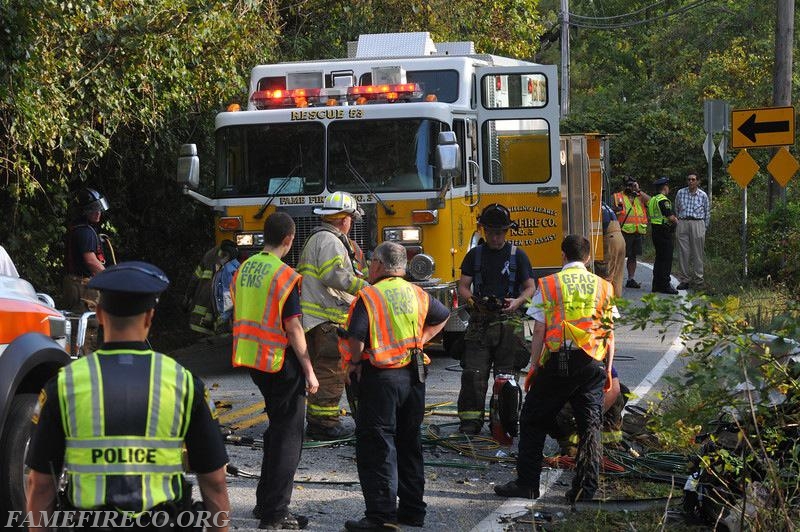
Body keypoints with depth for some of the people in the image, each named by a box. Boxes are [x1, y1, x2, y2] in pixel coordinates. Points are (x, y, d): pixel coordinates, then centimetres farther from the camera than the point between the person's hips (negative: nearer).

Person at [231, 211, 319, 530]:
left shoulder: (244, 269, 7)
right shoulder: (285, 276, -17)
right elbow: (293, 327, -18)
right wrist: (309, 372, -13)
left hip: (253, 359, 8)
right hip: (281, 361, -8)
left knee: (277, 428, 22)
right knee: (288, 435, 0)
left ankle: (265, 501, 27)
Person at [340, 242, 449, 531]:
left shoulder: (369, 296, -12)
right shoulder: (417, 294, 9)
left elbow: (356, 336, -21)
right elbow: (442, 316, 24)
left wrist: (354, 362, -4)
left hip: (380, 377, -6)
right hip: (413, 375, 6)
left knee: (377, 446, -2)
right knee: (409, 443, 16)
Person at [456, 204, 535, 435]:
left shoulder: (517, 255, 7)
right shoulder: (475, 255, 11)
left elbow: (530, 287, 5)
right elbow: (463, 286, 8)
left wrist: (517, 301, -16)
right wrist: (473, 300, -14)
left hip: (508, 322, -1)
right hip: (479, 321, 1)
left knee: (506, 375, -1)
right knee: (473, 373, -7)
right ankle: (470, 420, -4)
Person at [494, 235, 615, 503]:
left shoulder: (548, 285, 2)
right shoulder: (603, 287, 9)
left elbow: (539, 331, -1)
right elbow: (609, 333, 7)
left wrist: (534, 367, 4)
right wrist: (608, 370, 12)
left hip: (557, 362, -2)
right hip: (593, 365, 2)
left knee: (533, 421, 9)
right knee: (590, 425, 6)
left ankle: (527, 483, 9)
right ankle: (585, 487, 4)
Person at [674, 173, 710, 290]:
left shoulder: (703, 195, 4)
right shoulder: (680, 193, 7)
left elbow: (707, 212, 12)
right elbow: (676, 209, 18)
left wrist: (704, 227, 11)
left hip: (697, 224, -1)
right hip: (683, 223, 1)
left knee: (697, 254, 0)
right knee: (683, 253, 0)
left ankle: (698, 280, 6)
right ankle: (684, 280, 5)